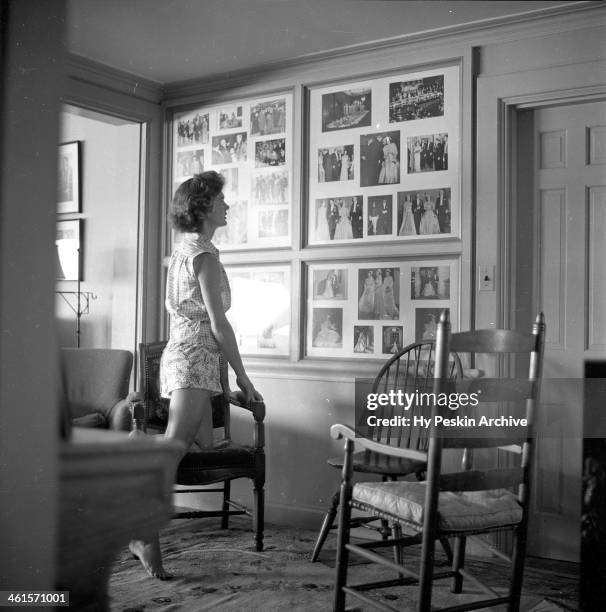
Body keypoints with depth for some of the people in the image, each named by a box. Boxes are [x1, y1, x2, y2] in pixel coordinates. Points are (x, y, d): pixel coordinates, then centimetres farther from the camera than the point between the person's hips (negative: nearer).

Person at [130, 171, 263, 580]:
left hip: (180, 352, 10)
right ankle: (145, 534, -17)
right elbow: (218, 323, -14)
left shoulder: (185, 248, 19)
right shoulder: (205, 253, -11)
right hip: (196, 358, -10)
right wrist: (242, 375, -8)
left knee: (203, 444, 11)